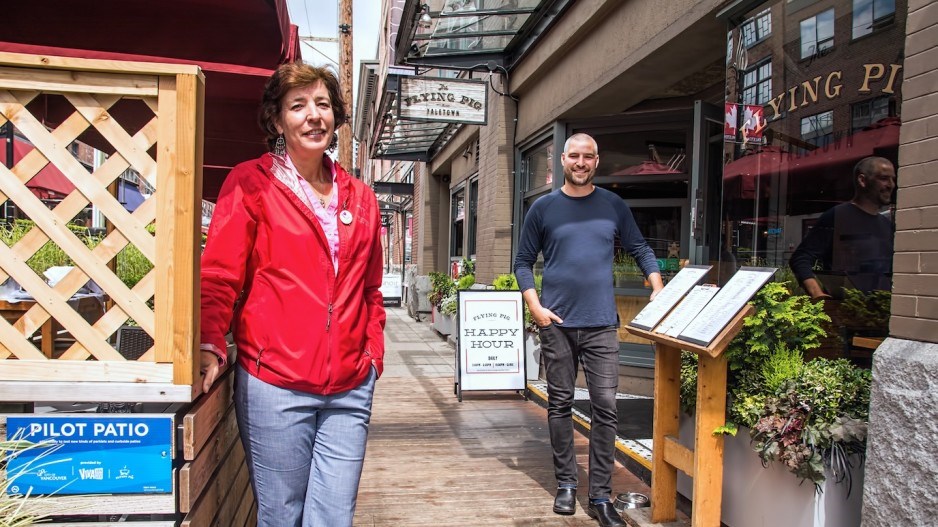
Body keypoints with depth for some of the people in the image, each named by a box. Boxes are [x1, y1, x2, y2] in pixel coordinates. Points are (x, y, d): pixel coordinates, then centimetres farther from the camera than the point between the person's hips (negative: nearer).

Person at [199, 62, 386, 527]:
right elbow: (218, 276, -4)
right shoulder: (251, 183, 0)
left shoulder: (360, 199, 12)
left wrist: (374, 355, 11)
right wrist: (211, 346, -19)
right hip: (276, 385, -3)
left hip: (350, 390, 4)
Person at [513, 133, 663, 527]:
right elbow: (523, 262, 5)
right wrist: (535, 306, -7)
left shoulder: (614, 206, 8)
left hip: (601, 324, 1)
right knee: (560, 404, 7)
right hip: (557, 323, 0)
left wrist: (658, 290, -3)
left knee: (605, 407, -2)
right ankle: (566, 485, 21)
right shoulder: (543, 208, 5)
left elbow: (640, 249, 12)